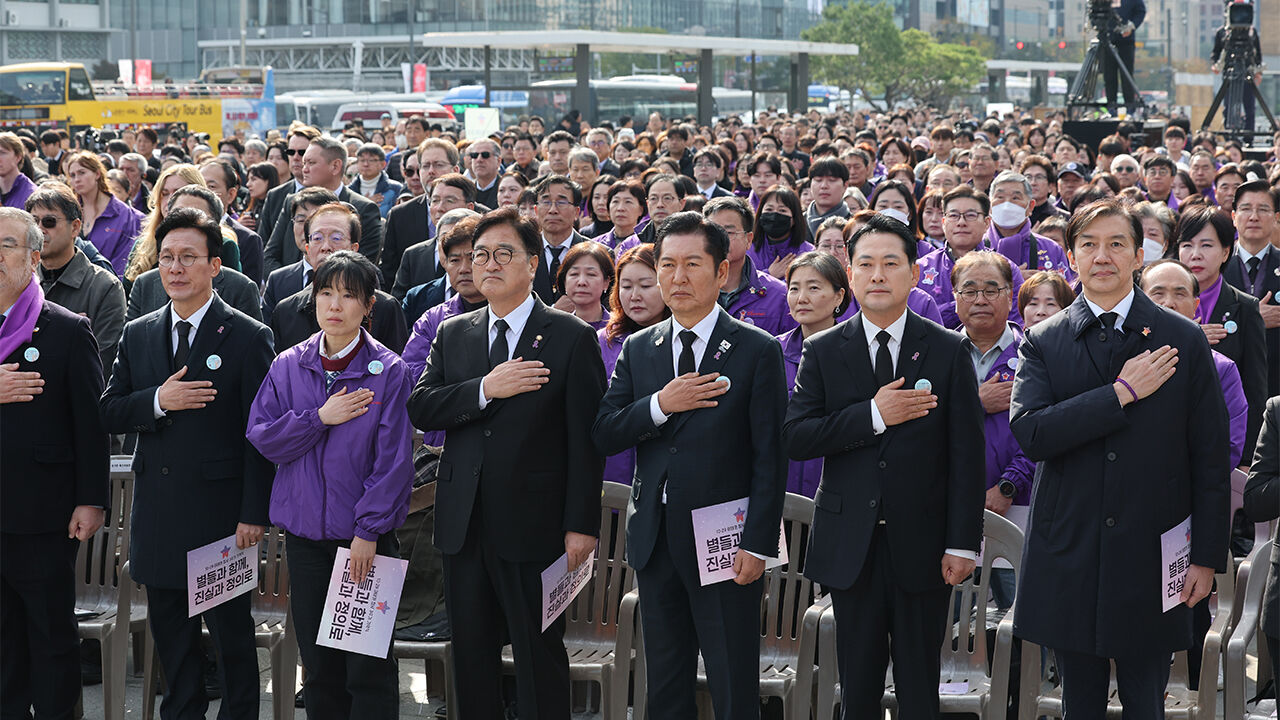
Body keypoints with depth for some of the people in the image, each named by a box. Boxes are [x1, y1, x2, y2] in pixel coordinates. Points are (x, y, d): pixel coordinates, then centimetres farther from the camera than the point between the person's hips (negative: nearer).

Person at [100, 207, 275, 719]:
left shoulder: (248, 338, -5)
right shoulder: (137, 335, 10)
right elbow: (108, 414, 5)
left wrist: (254, 514, -14)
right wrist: (157, 402, -15)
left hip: (220, 512, -5)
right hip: (157, 516, 5)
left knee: (232, 633, 4)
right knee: (170, 634, 12)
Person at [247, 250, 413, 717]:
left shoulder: (388, 371, -6)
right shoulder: (288, 366, 6)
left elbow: (393, 457, -8)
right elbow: (262, 436, 0)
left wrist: (369, 531, -12)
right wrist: (320, 419, -12)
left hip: (365, 536, -3)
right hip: (305, 531, 4)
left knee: (369, 667, -2)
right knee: (318, 662, 11)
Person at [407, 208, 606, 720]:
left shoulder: (571, 338, -2)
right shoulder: (452, 335, 12)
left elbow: (586, 438, -6)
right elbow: (419, 409, -1)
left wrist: (582, 524, -11)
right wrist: (484, 389, -15)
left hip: (533, 527, -4)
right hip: (464, 525, 4)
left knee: (540, 657, 2)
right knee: (471, 656, 11)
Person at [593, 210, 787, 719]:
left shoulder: (757, 351, -4)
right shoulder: (637, 349, 10)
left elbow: (770, 458, -7)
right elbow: (603, 437, 3)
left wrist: (757, 544, -13)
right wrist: (659, 405, -13)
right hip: (654, 539, 5)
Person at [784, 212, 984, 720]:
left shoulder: (948, 351, 2)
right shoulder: (823, 352, 4)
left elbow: (966, 455, -1)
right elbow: (795, 438, -7)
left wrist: (962, 543, -7)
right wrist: (872, 416, -17)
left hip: (921, 543, -1)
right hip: (851, 543, 1)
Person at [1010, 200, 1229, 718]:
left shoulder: (1184, 341, 2)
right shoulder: (1043, 342, 3)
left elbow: (1210, 457, 2)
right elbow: (1029, 433, -14)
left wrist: (1207, 557, -2)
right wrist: (1122, 392, -16)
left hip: (1151, 558, -1)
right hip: (1069, 556, 1)